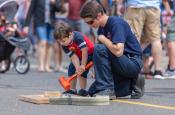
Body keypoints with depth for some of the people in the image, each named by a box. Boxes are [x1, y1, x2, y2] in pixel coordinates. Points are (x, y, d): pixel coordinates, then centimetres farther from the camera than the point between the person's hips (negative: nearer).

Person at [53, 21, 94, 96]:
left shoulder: (78, 37, -36)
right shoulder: (64, 45, -16)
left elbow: (84, 50, -35)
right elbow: (73, 57, -22)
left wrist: (83, 65, -34)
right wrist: (77, 67, -37)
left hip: (89, 53, -7)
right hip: (78, 56, 7)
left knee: (82, 70, -22)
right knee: (71, 68, 2)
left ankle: (83, 89, -16)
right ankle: (72, 90, 12)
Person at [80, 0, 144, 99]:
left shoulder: (116, 23, -19)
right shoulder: (102, 28, 8)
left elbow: (118, 51, -32)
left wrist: (103, 39, -17)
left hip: (133, 62, -10)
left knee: (99, 49, -27)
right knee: (93, 91, 6)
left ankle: (107, 90, -22)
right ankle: (132, 84, 11)